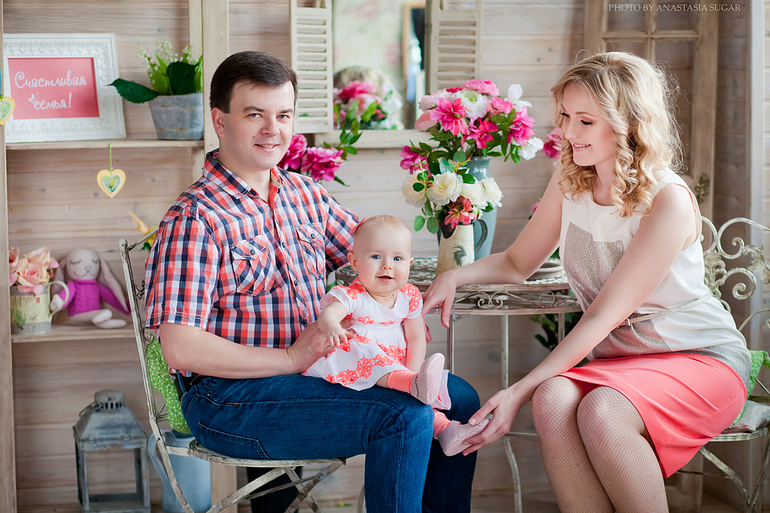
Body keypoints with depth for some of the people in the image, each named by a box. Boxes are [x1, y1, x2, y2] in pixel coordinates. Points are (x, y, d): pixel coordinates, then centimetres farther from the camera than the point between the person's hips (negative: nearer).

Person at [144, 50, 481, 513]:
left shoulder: (305, 194, 9)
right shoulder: (195, 220, -15)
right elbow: (181, 350, -21)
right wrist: (292, 359, -21)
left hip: (316, 368, 8)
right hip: (232, 396, -8)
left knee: (460, 398, 6)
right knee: (405, 417, -24)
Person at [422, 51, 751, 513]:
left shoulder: (669, 202, -20)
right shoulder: (569, 184, 2)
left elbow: (603, 316, -22)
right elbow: (518, 263, 16)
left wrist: (519, 391, -26)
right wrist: (456, 276, -5)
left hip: (702, 358, -5)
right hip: (616, 359, 5)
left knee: (600, 412, -36)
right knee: (553, 400, -30)